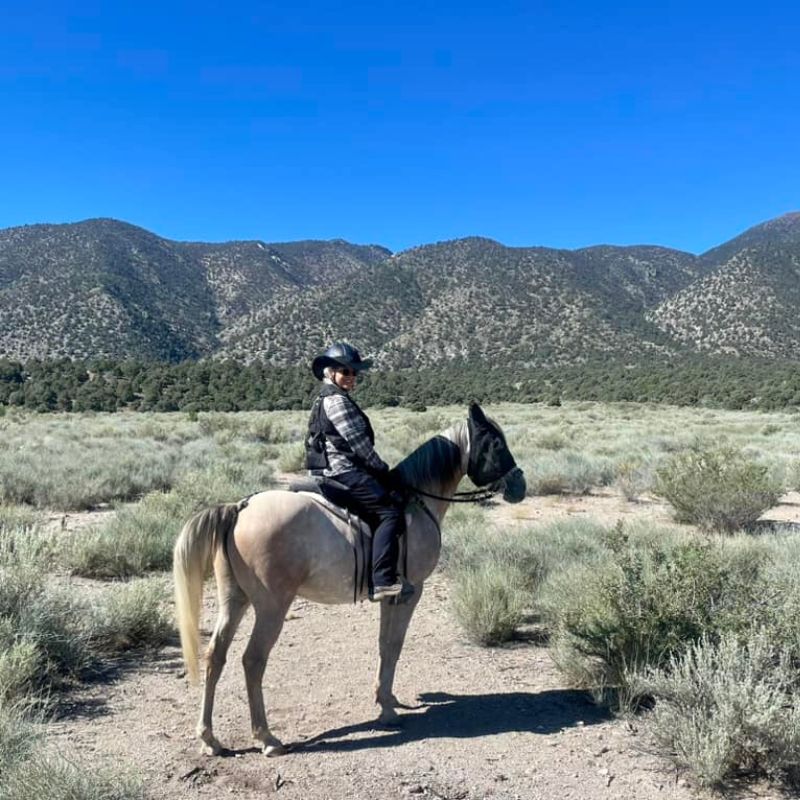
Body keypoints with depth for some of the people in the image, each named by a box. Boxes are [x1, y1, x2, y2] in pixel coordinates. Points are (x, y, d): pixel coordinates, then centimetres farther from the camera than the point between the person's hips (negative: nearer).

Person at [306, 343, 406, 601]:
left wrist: (377, 469, 18)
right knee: (389, 512, -18)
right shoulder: (336, 400, -11)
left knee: (392, 501, 17)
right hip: (342, 474, -11)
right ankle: (382, 581, -26)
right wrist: (381, 468, -1)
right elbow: (359, 443, -14)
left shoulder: (327, 398, 22)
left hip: (333, 473, 11)